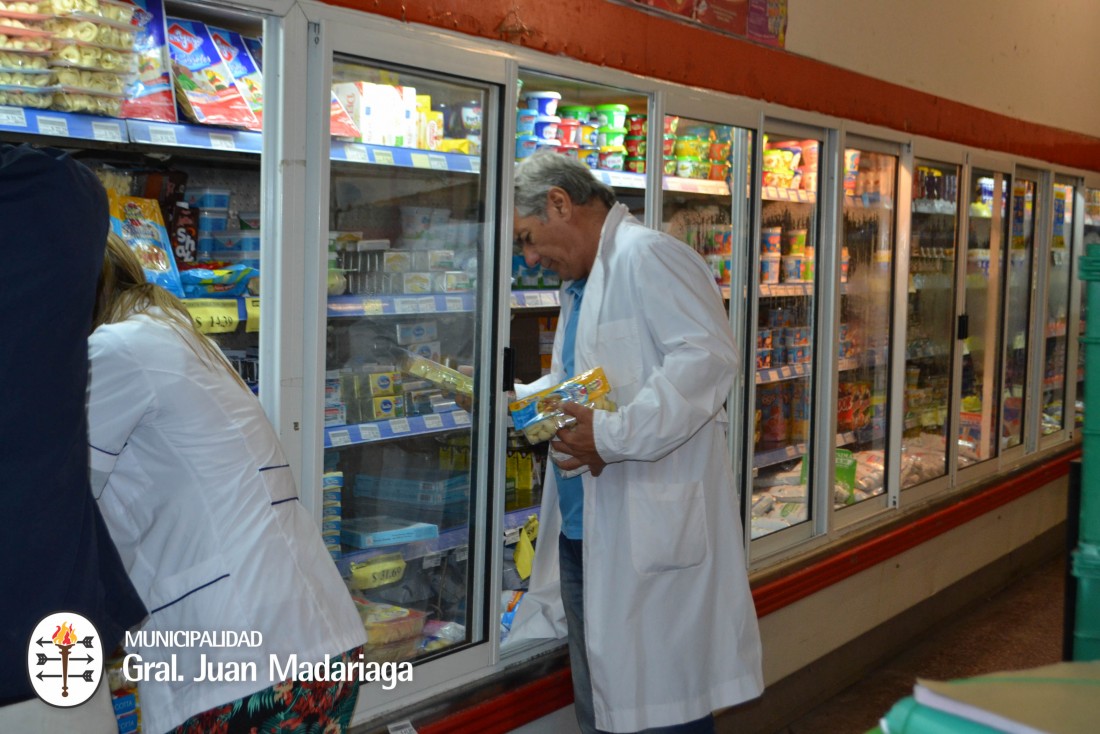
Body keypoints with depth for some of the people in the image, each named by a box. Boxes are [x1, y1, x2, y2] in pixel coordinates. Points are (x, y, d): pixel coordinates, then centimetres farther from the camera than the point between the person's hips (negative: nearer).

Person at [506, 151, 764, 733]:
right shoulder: (580, 284, 22)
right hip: (584, 533, 10)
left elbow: (708, 356, -24)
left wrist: (615, 435, -25)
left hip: (650, 531, -10)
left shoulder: (647, 258, -11)